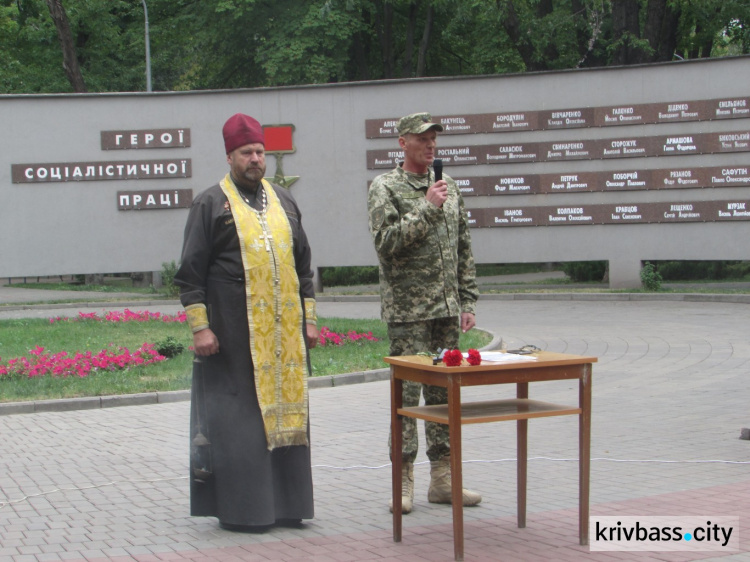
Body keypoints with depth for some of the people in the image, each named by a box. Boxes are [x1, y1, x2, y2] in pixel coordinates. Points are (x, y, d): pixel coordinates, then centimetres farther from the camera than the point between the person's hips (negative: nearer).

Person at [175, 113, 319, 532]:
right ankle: (238, 508, 6)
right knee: (237, 418, -2)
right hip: (235, 335, -5)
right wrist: (200, 327, -11)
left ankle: (286, 504, 16)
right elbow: (190, 273, -4)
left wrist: (309, 319, 12)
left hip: (284, 332, 5)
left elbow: (303, 265, 18)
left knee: (285, 412, 7)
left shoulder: (283, 201, 14)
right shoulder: (211, 205, -1)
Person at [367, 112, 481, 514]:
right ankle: (403, 481, 4)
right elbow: (386, 242, -16)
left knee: (445, 391, 8)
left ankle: (443, 478, 15)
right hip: (407, 310, -5)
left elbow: (464, 250, 15)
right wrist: (427, 208, -19)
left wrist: (467, 302, 10)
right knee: (407, 393, -4)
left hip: (447, 310, 5)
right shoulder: (385, 187, -3)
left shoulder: (448, 186, 13)